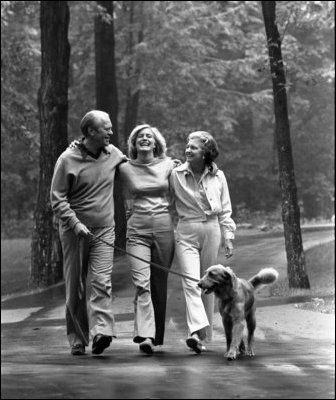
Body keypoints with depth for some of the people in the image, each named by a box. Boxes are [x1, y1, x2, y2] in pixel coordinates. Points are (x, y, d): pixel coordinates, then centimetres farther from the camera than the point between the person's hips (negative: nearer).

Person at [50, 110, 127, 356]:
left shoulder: (113, 154, 5)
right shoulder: (68, 159, -8)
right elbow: (57, 198, -7)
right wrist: (75, 223, -20)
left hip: (104, 230, 2)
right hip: (74, 231, -2)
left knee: (102, 281, -15)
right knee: (75, 288, 4)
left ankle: (101, 331, -25)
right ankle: (77, 339, 12)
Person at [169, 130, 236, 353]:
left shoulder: (218, 177, 2)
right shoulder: (176, 175, -1)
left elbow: (225, 210, 8)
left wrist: (228, 238, 6)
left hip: (211, 230, 1)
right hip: (186, 232, -1)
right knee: (191, 281, -17)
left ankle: (204, 335, 16)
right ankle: (196, 331, -28)